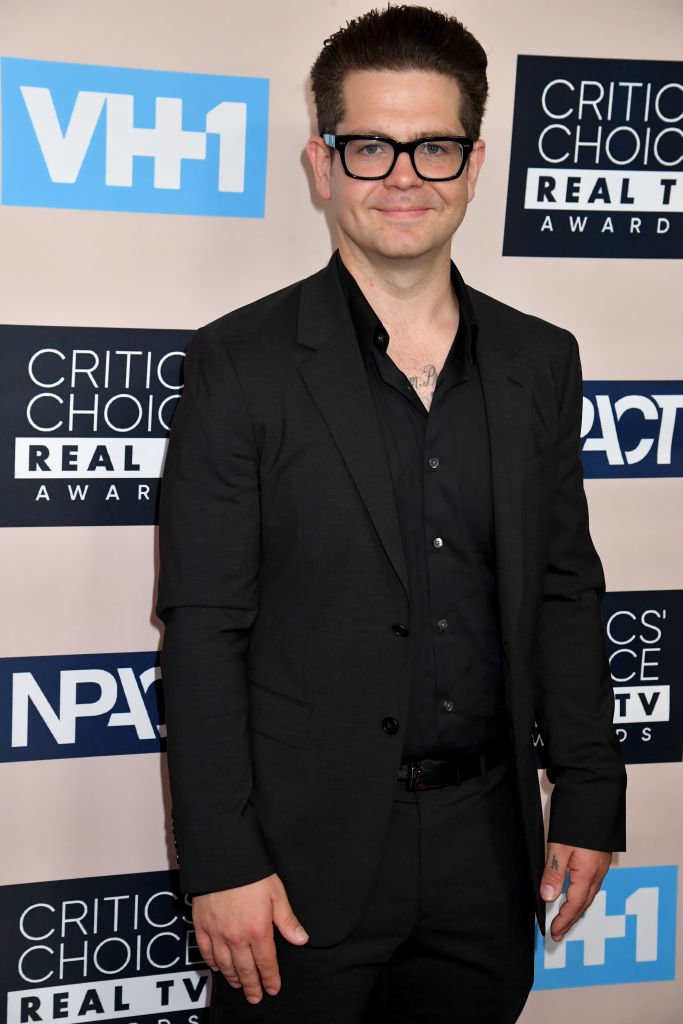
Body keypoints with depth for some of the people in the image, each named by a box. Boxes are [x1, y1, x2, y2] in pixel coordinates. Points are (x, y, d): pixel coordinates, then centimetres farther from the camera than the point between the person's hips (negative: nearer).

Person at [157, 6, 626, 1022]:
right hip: (303, 854, -3)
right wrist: (222, 862, -12)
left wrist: (589, 803, 7)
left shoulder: (540, 362, 6)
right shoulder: (242, 363, -7)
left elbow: (565, 593, 10)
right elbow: (203, 629, -9)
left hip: (488, 845, 4)